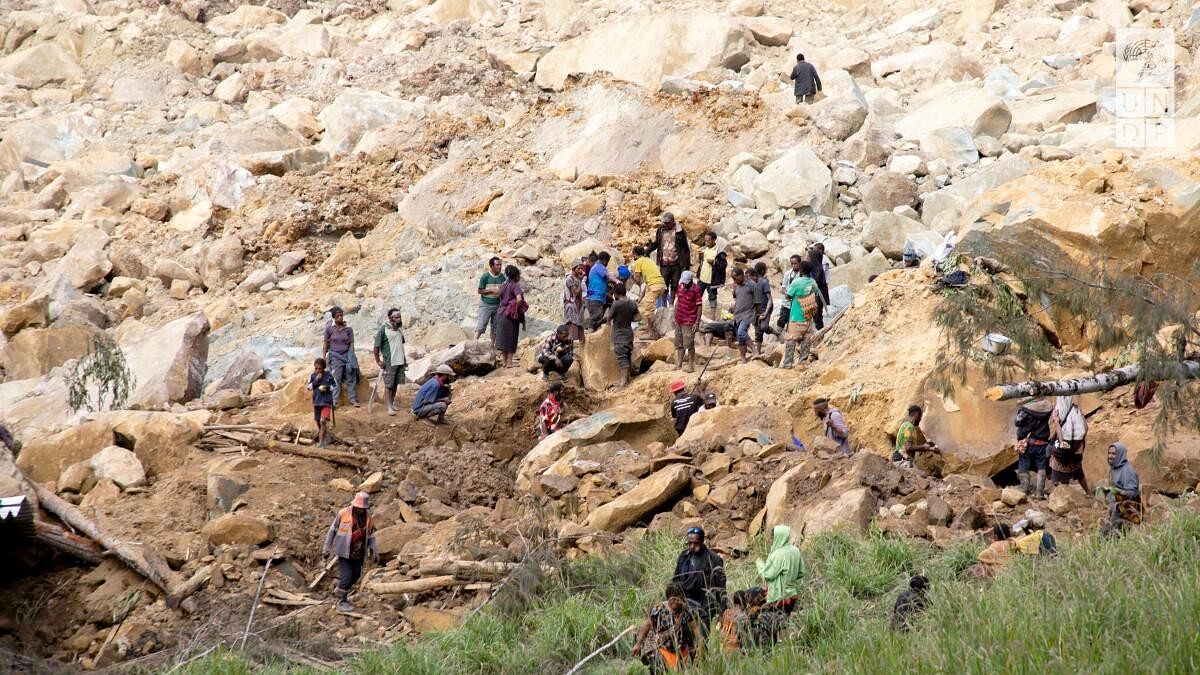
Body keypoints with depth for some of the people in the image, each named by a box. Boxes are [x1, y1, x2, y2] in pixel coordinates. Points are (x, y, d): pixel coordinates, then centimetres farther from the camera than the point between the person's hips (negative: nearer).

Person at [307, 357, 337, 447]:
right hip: (316, 402, 4)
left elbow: (335, 385, 2)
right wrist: (316, 381, -16)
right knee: (318, 422, 13)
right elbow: (309, 387, -3)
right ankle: (326, 439, 32)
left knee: (323, 421, -18)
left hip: (326, 401, -4)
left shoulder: (328, 375, -7)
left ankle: (321, 441, -14)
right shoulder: (312, 375, -1)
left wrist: (327, 388, -16)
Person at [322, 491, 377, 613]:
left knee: (355, 575, 13)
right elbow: (332, 530, -4)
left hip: (358, 553, 5)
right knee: (346, 576, -10)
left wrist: (374, 551, 3)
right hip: (344, 552, -5)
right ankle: (341, 602, 4)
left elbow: (371, 535, 9)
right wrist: (326, 548, -2)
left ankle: (339, 592, 36)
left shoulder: (367, 516, -1)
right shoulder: (343, 514, -14)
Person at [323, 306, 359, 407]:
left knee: (351, 378, -2)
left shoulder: (348, 329, 4)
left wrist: (351, 357, -1)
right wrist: (324, 358, 3)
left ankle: (353, 399, 4)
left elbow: (351, 344, 7)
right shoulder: (329, 328, 1)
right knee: (335, 379, -6)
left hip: (347, 355, 1)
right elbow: (326, 344, 6)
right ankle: (334, 401, -4)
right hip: (335, 356, -1)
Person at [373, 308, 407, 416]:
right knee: (388, 385, -1)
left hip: (400, 361, 6)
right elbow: (377, 346, -9)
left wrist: (404, 359, 20)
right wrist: (378, 361, -11)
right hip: (389, 362, -6)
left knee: (395, 384, 11)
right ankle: (389, 407, 2)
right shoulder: (383, 329, -11)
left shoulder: (399, 328, 9)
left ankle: (393, 403, 21)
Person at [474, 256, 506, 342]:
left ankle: (492, 344, 19)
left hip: (497, 305, 4)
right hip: (486, 305, -4)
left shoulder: (502, 277, 2)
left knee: (495, 328, 10)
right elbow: (480, 291, -9)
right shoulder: (485, 276, -9)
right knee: (480, 326, -9)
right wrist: (492, 290, -18)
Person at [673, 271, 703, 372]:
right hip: (679, 321, 7)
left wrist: (697, 322, -14)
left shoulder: (696, 290, -12)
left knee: (689, 344, -5)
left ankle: (691, 365, 1)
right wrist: (675, 318, 15)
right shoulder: (680, 287, 7)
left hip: (689, 322, -7)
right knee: (679, 344, 12)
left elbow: (699, 307, -11)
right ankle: (678, 364, 19)